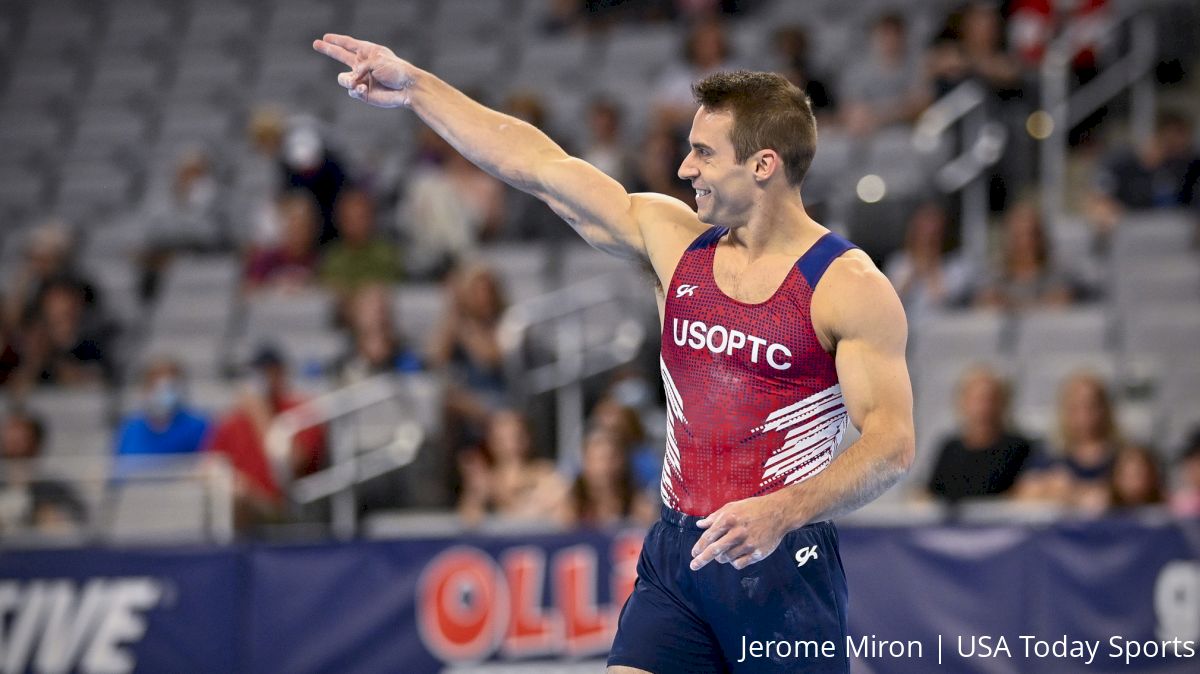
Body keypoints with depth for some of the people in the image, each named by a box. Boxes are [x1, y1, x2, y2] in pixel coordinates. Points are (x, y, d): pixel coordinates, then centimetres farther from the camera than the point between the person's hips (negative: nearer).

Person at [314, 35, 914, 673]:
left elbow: (892, 443, -16)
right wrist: (415, 87, 13)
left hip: (781, 564, -5)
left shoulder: (849, 286, -8)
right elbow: (539, 166, 12)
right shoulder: (674, 240, 8)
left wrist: (780, 513, -31)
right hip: (674, 554, 5)